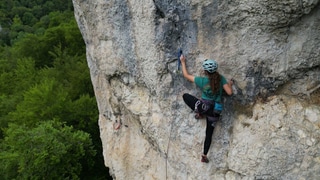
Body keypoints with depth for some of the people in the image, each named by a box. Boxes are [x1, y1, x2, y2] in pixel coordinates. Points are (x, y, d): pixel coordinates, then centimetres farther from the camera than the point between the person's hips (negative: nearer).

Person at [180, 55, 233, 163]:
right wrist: (229, 84, 13)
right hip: (215, 111, 4)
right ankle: (204, 155, 19)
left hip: (204, 106, -3)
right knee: (209, 132, 19)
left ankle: (199, 113, 10)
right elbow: (229, 92, -8)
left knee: (185, 96, 16)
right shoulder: (221, 79, -6)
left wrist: (183, 62, 12)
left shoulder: (202, 80, -10)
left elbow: (186, 75, 1)